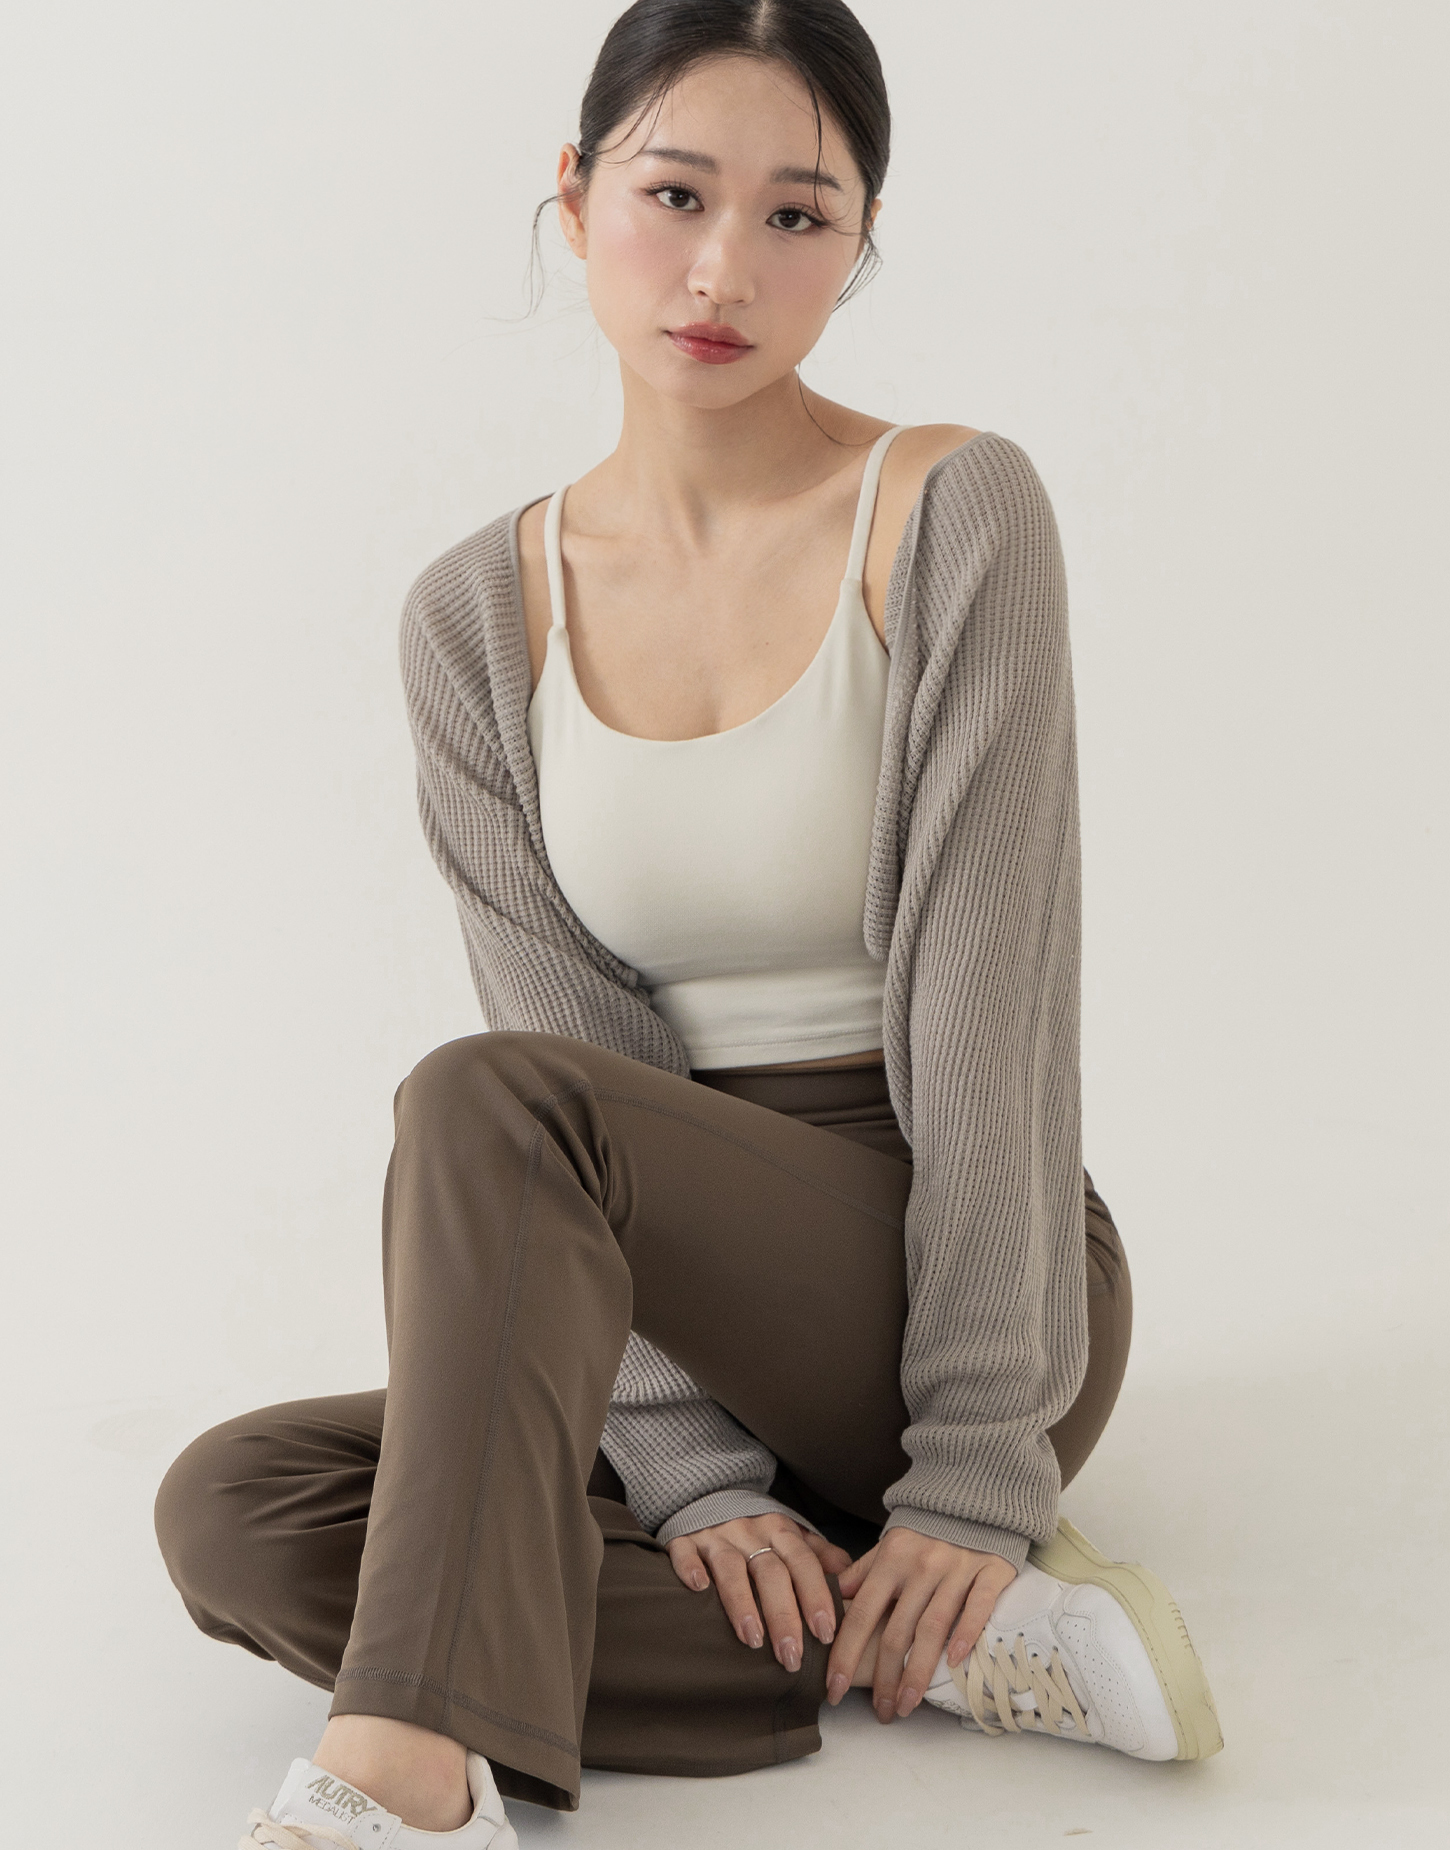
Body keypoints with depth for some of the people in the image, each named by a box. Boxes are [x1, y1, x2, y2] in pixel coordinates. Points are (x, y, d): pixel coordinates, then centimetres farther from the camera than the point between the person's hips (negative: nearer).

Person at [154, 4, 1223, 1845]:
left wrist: (978, 1477, -18)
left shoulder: (950, 517, -7)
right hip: (681, 1340, 5)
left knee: (481, 1102, -29)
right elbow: (577, 1030, -5)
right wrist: (692, 1470, -17)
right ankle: (953, 1646, -22)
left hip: (958, 1276, -5)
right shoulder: (479, 619, 4)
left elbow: (988, 1001, -13)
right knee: (229, 1510, -19)